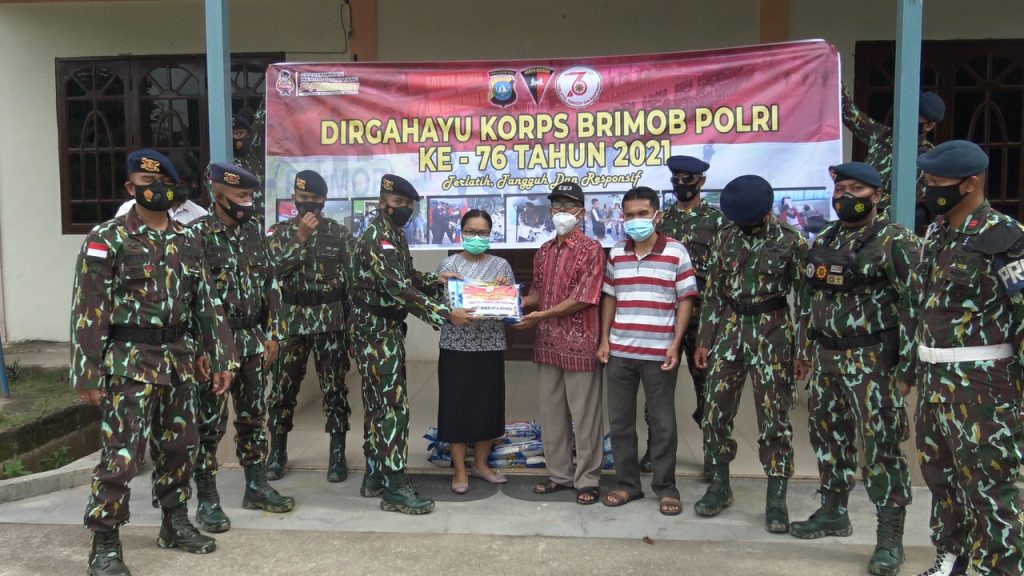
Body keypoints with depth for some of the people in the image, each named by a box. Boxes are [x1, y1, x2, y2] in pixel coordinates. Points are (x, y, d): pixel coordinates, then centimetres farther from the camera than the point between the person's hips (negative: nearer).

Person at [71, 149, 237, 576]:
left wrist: (221, 357, 6)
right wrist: (88, 373, -14)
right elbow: (88, 310, -10)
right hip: (130, 360, -5)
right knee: (121, 453, -4)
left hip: (179, 358, 6)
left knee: (178, 446, 15)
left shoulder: (188, 241, 8)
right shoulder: (106, 239, -8)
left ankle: (175, 524, 31)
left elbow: (206, 302, 11)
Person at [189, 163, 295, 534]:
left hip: (252, 339, 6)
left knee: (253, 416, 14)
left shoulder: (254, 231, 7)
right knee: (210, 424, 2)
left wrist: (272, 334, 7)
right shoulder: (197, 234, -11)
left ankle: (256, 486, 26)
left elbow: (270, 284, 11)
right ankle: (207, 501, 13)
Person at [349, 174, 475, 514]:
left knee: (379, 403, 14)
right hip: (376, 331, -10)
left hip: (386, 329, 10)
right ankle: (394, 488, -3)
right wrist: (446, 315, -31)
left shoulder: (395, 234, 13)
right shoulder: (378, 238, -19)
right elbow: (400, 290, -29)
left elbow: (407, 278, 22)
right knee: (393, 405, -8)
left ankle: (375, 476, 23)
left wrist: (436, 281, 5)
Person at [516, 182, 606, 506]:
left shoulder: (591, 249, -8)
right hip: (548, 344, 7)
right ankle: (559, 474, 26)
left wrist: (541, 315, -14)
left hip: (580, 344, -7)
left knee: (584, 415, 3)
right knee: (551, 413, 13)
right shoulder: (544, 252, 13)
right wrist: (517, 302, -2)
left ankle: (587, 480, 15)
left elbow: (584, 299, -15)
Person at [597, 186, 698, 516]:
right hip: (620, 352, 4)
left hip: (659, 353, -3)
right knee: (620, 422, 10)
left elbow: (685, 301, -4)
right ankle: (627, 483, 24)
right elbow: (609, 298, 12)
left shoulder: (676, 252, -4)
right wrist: (604, 340, 5)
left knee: (663, 424, 7)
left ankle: (666, 488, 20)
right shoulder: (615, 254, 7)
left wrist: (675, 345, -10)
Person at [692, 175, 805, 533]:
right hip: (729, 329, 4)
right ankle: (719, 484, 21)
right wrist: (704, 339, 5)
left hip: (772, 332, -3)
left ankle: (776, 497, 10)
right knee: (716, 409, 5)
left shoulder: (790, 241, -5)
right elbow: (713, 292, 7)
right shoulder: (726, 238, 5)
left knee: (774, 415, 0)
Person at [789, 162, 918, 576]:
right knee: (828, 433, 15)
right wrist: (805, 350, 18)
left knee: (880, 443, -3)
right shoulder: (824, 241, 12)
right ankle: (833, 512, 31)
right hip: (825, 355, 7)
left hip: (870, 358, -7)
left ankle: (890, 536, 7)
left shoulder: (895, 241, -8)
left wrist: (908, 361, -16)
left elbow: (912, 303, -12)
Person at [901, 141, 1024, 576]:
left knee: (989, 489, 0)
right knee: (940, 475, 19)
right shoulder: (936, 234, 11)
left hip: (981, 384, -8)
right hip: (935, 380, 8)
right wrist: (910, 368, 21)